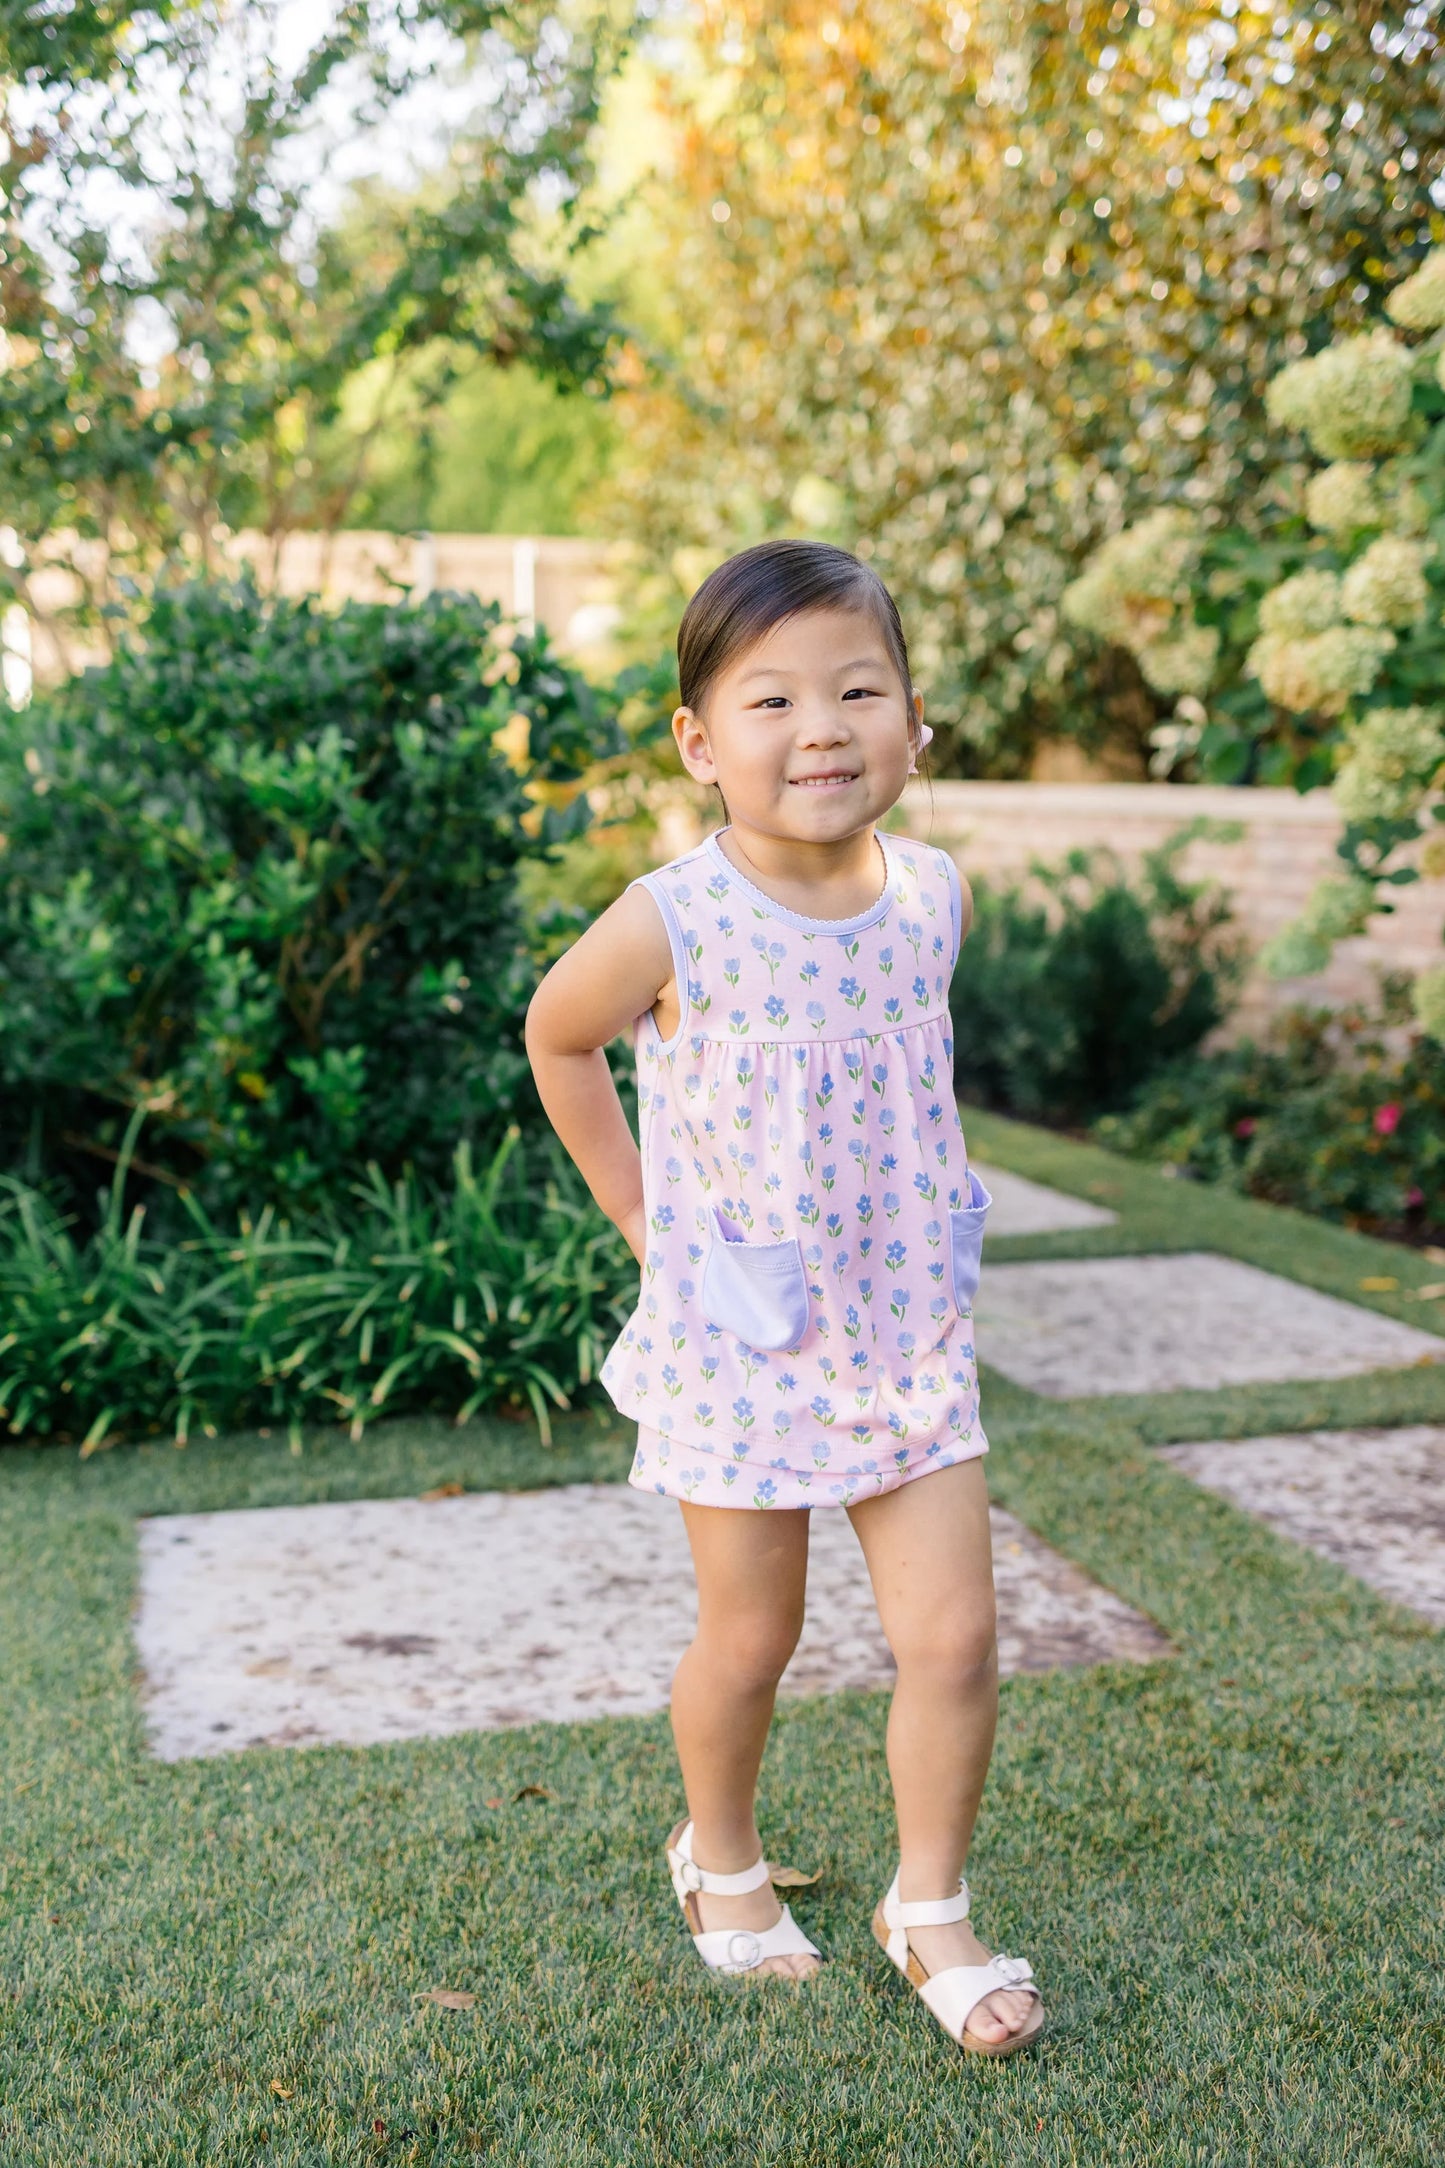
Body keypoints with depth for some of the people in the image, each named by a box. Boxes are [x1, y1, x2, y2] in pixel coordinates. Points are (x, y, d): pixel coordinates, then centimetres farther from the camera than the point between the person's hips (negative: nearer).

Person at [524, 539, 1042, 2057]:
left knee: (952, 1636, 4)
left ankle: (929, 1905, 26)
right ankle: (718, 1858, 41)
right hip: (739, 1347, -3)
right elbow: (556, 1039, 1)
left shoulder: (930, 897, -6)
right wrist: (643, 1215, 2)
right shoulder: (673, 925, -19)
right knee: (748, 1641, 13)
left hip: (911, 1331, 3)